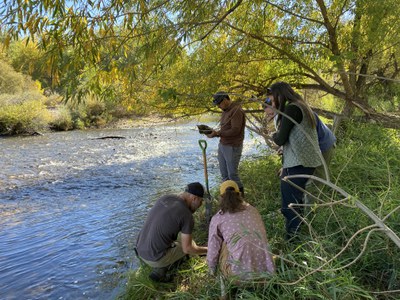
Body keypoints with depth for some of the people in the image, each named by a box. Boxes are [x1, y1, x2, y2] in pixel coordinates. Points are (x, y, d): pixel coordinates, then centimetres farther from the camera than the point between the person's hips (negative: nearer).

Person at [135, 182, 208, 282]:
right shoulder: (187, 216, -18)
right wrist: (207, 250, 5)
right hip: (155, 258, -7)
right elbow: (187, 248, -11)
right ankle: (159, 271, 5)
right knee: (190, 245, 16)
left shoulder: (164, 198, 3)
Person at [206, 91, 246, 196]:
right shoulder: (225, 111, 13)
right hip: (222, 145, 9)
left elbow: (235, 130, -22)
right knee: (224, 173, 10)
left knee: (232, 173, -2)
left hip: (233, 147, -8)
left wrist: (217, 133, -20)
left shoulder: (236, 111, -15)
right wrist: (214, 132, -2)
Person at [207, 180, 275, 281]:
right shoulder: (253, 210, 10)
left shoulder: (218, 219, 1)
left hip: (242, 272, -4)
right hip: (266, 269, 4)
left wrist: (212, 270, 28)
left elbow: (213, 250, 7)